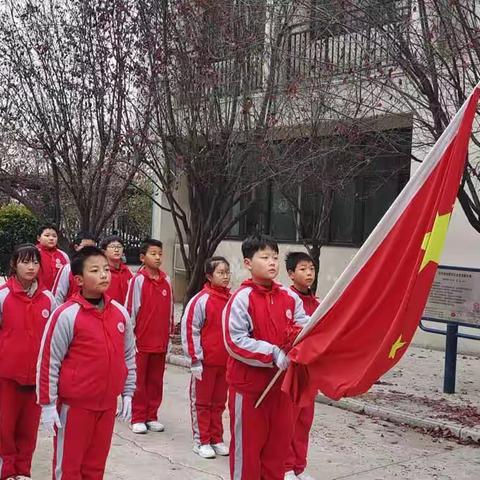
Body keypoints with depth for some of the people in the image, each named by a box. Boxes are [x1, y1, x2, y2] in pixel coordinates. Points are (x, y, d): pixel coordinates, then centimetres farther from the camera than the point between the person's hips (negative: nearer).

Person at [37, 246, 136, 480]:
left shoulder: (120, 312, 3)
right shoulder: (66, 314, -13)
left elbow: (129, 356, 12)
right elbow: (48, 362, -10)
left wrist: (127, 393, 11)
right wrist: (48, 404, -9)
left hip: (108, 404, 5)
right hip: (74, 405, -5)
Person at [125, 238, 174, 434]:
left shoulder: (166, 281, 6)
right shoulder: (138, 280, -8)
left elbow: (170, 310, 12)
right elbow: (131, 309, -6)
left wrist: (169, 335, 13)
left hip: (160, 341, 5)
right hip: (141, 340, -4)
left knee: (156, 380, 11)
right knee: (139, 381, 5)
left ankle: (151, 416, 22)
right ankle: (138, 418, 13)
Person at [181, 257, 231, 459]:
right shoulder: (202, 299, -12)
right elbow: (190, 329, -11)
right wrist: (195, 359, -12)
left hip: (226, 361, 5)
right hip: (206, 361, -5)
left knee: (219, 402, 14)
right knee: (202, 402, 7)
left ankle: (216, 439, 25)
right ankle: (201, 441, 16)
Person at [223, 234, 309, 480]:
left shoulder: (289, 297, 2)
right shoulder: (242, 298, -14)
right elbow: (235, 341, -19)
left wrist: (301, 333, -20)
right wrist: (272, 353, -22)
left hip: (281, 381, 5)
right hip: (248, 383, -5)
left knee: (279, 439, 15)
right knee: (247, 443, 8)